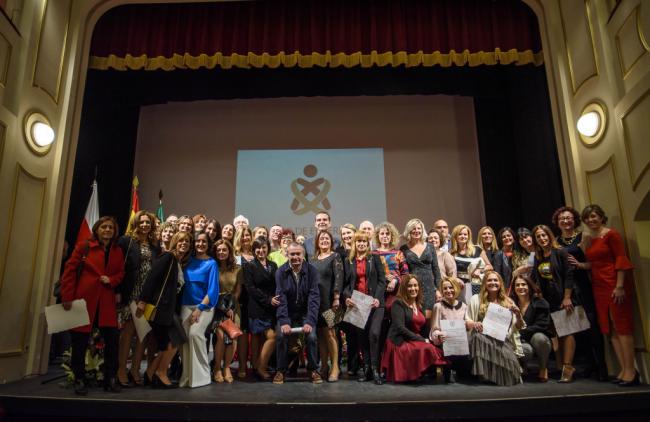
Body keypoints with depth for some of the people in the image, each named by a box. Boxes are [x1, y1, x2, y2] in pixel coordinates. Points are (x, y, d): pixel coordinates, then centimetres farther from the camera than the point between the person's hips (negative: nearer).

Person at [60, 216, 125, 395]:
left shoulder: (118, 251, 10)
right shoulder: (83, 246, -1)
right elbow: (70, 270, -3)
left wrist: (111, 280, -9)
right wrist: (67, 296, -8)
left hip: (106, 302, 3)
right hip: (84, 299, -3)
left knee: (112, 339, -1)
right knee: (80, 341, 3)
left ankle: (110, 379, 12)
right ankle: (79, 380, 19)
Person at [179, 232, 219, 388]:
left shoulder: (211, 263, -2)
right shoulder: (189, 260, 10)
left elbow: (213, 289, -8)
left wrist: (199, 309, -14)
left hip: (204, 305, -4)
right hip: (187, 305, 4)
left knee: (195, 333, -23)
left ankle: (201, 375, -11)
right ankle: (187, 375, 4)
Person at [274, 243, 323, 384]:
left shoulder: (312, 270, -8)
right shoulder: (281, 272, -7)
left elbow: (314, 297, -13)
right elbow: (281, 298, -12)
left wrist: (310, 321, -22)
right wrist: (284, 321, -23)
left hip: (305, 313, 0)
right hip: (287, 313, 0)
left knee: (312, 337, -20)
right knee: (281, 336, -21)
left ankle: (313, 370, 4)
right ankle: (281, 370, 1)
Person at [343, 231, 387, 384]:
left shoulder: (375, 259, 8)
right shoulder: (348, 261, 13)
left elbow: (382, 280, 2)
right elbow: (346, 283, 9)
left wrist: (377, 298, -12)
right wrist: (347, 297, -10)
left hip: (374, 302, -2)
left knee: (373, 333, -15)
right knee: (361, 336, 4)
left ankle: (375, 369, -4)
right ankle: (366, 369, 14)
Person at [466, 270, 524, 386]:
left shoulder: (508, 302, 15)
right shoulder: (476, 299, 10)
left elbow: (518, 327, 15)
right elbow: (466, 321, 7)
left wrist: (518, 315, -6)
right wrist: (473, 324, -16)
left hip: (502, 339, 1)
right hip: (482, 337, -1)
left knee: (508, 357, -32)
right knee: (478, 336, -37)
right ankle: (483, 374, -22)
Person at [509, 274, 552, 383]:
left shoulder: (541, 303, -4)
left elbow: (542, 326, -14)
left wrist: (520, 332, -22)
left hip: (540, 339, 0)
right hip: (521, 342, 0)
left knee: (538, 337, -35)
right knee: (526, 349, -35)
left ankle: (543, 368, -6)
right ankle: (521, 368, 3)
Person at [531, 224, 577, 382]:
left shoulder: (560, 253, -5)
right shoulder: (537, 258, 10)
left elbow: (568, 275, -10)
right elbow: (536, 280, 13)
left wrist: (567, 298, -15)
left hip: (563, 298, -5)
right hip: (547, 300, 5)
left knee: (567, 331, -8)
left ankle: (568, 367, -9)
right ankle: (561, 366, 12)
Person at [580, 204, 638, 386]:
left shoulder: (611, 234, -6)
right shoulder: (587, 238, 14)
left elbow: (621, 259, -12)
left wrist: (620, 286, -18)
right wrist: (579, 265, -3)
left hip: (615, 285, -7)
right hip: (599, 287, 7)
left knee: (621, 326, -4)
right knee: (610, 329, 7)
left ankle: (630, 370, 2)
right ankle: (624, 369, 13)